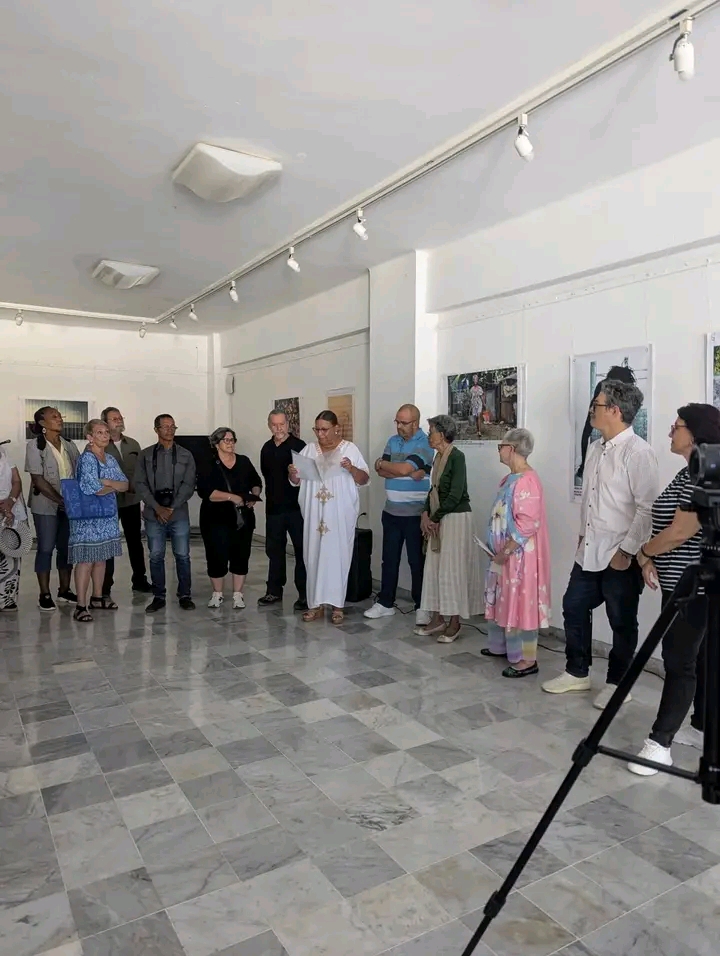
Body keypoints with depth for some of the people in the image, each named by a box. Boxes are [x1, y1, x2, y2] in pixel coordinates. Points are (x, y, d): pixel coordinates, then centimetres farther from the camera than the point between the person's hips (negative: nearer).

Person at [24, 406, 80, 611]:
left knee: (67, 547, 8)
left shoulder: (69, 445, 8)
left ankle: (64, 590, 20)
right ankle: (45, 595, 10)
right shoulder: (35, 445, -5)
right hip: (46, 506, -4)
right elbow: (38, 480, -11)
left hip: (71, 505, 4)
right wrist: (60, 500, -15)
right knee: (46, 548, 2)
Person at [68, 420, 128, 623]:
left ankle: (97, 598, 24)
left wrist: (107, 482, -13)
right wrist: (114, 487, -4)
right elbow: (92, 488, -20)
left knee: (101, 558, 13)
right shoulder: (86, 458, -10)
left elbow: (125, 485, 5)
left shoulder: (110, 460, 12)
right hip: (88, 517, -7)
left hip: (107, 516, 7)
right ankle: (80, 606, -4)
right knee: (86, 560, -7)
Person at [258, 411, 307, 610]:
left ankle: (304, 594, 7)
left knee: (301, 550, 1)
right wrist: (271, 494, 13)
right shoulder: (267, 448, 11)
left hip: (296, 506, -6)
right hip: (274, 507, 6)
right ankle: (274, 591, 25)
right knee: (274, 550, 14)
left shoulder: (298, 445, -8)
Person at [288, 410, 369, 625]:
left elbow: (364, 479, -3)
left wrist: (352, 468, -22)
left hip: (341, 515, -3)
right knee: (314, 556, 5)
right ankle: (315, 604, 14)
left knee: (337, 556, -1)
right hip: (314, 514, 3)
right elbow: (297, 482, 11)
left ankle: (337, 605, 7)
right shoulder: (309, 450, 9)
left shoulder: (350, 449, 0)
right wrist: (292, 474, -11)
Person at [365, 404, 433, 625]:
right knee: (389, 559, 12)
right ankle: (385, 602, 22)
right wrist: (405, 473, -17)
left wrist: (382, 463, -5)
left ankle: (421, 606, 14)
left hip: (415, 514, -6)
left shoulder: (424, 444, -10)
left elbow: (404, 469, -23)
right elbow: (381, 472, 0)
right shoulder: (392, 441, 10)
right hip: (391, 512, 6)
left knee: (417, 561, 4)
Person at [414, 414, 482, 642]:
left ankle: (454, 622, 8)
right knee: (434, 567, 10)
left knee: (452, 569, -3)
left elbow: (455, 494, -19)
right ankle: (438, 618, 19)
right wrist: (425, 514, 2)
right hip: (439, 519, 9)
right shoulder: (438, 457, 11)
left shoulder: (457, 457, -15)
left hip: (456, 518, -9)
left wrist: (435, 518, -11)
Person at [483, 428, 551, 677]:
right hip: (505, 553, 10)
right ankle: (500, 646, 34)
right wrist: (500, 551, 17)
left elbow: (527, 524, -25)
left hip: (520, 555, -10)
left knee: (519, 603, -3)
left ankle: (527, 660, 8)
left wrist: (506, 551, -21)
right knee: (502, 600, 19)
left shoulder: (526, 481, -21)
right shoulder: (511, 478, 11)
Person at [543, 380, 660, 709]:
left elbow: (647, 508, -19)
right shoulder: (595, 449, 9)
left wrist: (627, 550, -19)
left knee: (622, 622, 8)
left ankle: (618, 683, 26)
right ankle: (577, 672, 32)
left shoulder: (638, 452, -16)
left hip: (621, 555, -8)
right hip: (589, 551, 8)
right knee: (574, 607, 15)